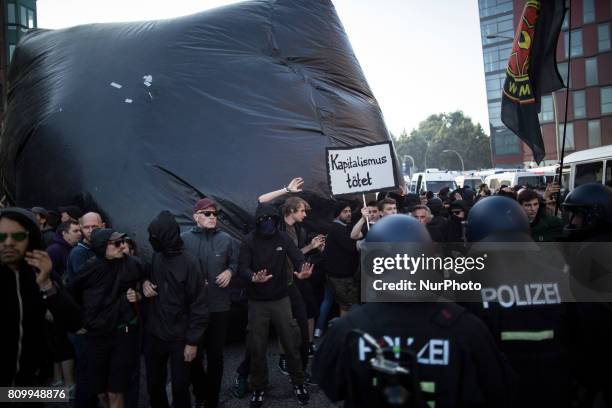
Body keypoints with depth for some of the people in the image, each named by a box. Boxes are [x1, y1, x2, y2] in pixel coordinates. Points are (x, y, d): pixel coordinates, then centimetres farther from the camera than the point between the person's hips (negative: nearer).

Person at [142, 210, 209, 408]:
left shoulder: (189, 262, -15)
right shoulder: (154, 257, 0)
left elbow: (198, 304, -12)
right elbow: (145, 275, 20)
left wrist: (192, 341, -12)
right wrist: (144, 282, -4)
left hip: (179, 338, -5)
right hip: (153, 335, 5)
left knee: (180, 387, 7)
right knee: (154, 385, 16)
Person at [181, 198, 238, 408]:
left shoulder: (226, 239, 1)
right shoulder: (183, 239, -6)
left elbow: (236, 262, 11)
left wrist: (230, 271, -8)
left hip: (219, 307, 2)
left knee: (215, 355, 14)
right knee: (194, 355, 8)